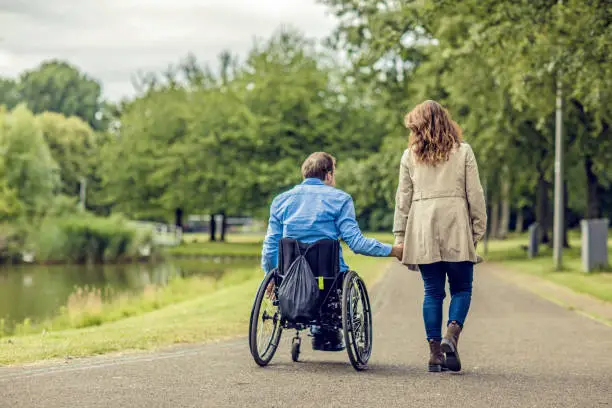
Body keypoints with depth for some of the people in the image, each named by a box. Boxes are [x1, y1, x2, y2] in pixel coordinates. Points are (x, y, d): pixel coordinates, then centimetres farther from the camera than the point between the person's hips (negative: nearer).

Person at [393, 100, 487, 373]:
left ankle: (435, 352, 5)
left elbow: (403, 198, 7)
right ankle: (451, 335, -13)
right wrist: (478, 230, 6)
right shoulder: (463, 151, 3)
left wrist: (399, 236, 10)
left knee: (433, 292, 7)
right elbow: (475, 195, 0)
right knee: (461, 289, 9)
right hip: (456, 230, -2)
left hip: (422, 232, 2)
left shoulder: (409, 155, 6)